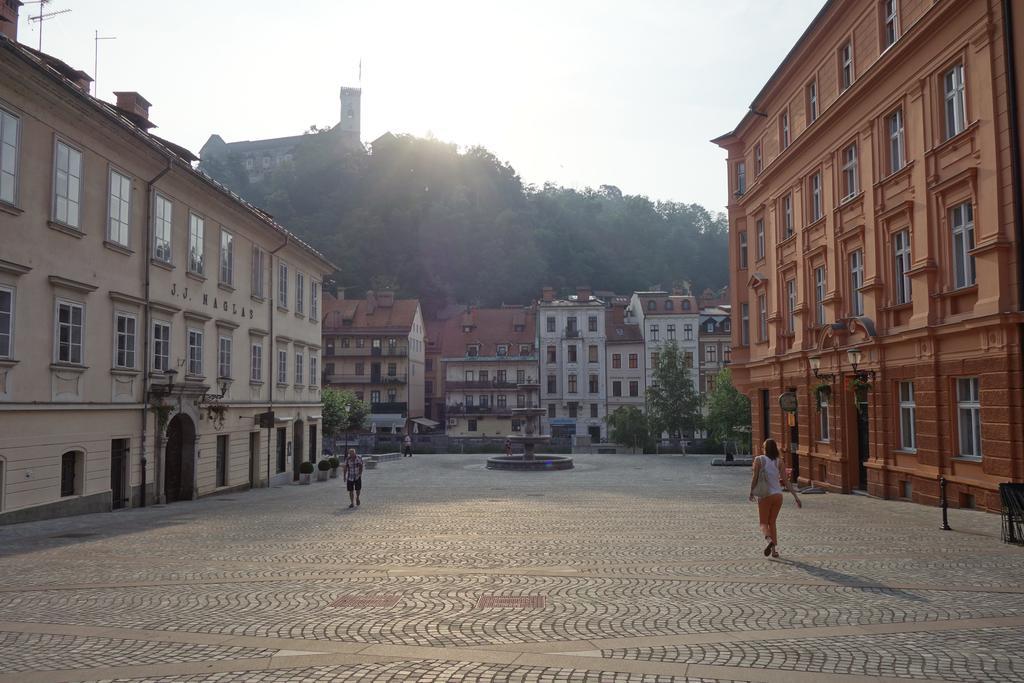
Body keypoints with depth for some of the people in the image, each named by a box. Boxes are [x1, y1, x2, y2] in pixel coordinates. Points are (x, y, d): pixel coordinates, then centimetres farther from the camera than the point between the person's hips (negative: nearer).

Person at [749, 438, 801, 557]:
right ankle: (775, 549, 10)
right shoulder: (778, 462, 0)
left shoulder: (759, 460, -7)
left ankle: (769, 540, -24)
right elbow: (785, 481, -4)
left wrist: (751, 492, 4)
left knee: (764, 523, 7)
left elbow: (755, 477, -12)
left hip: (765, 496, -3)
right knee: (772, 522, 18)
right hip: (778, 495, 3)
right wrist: (796, 496, 0)